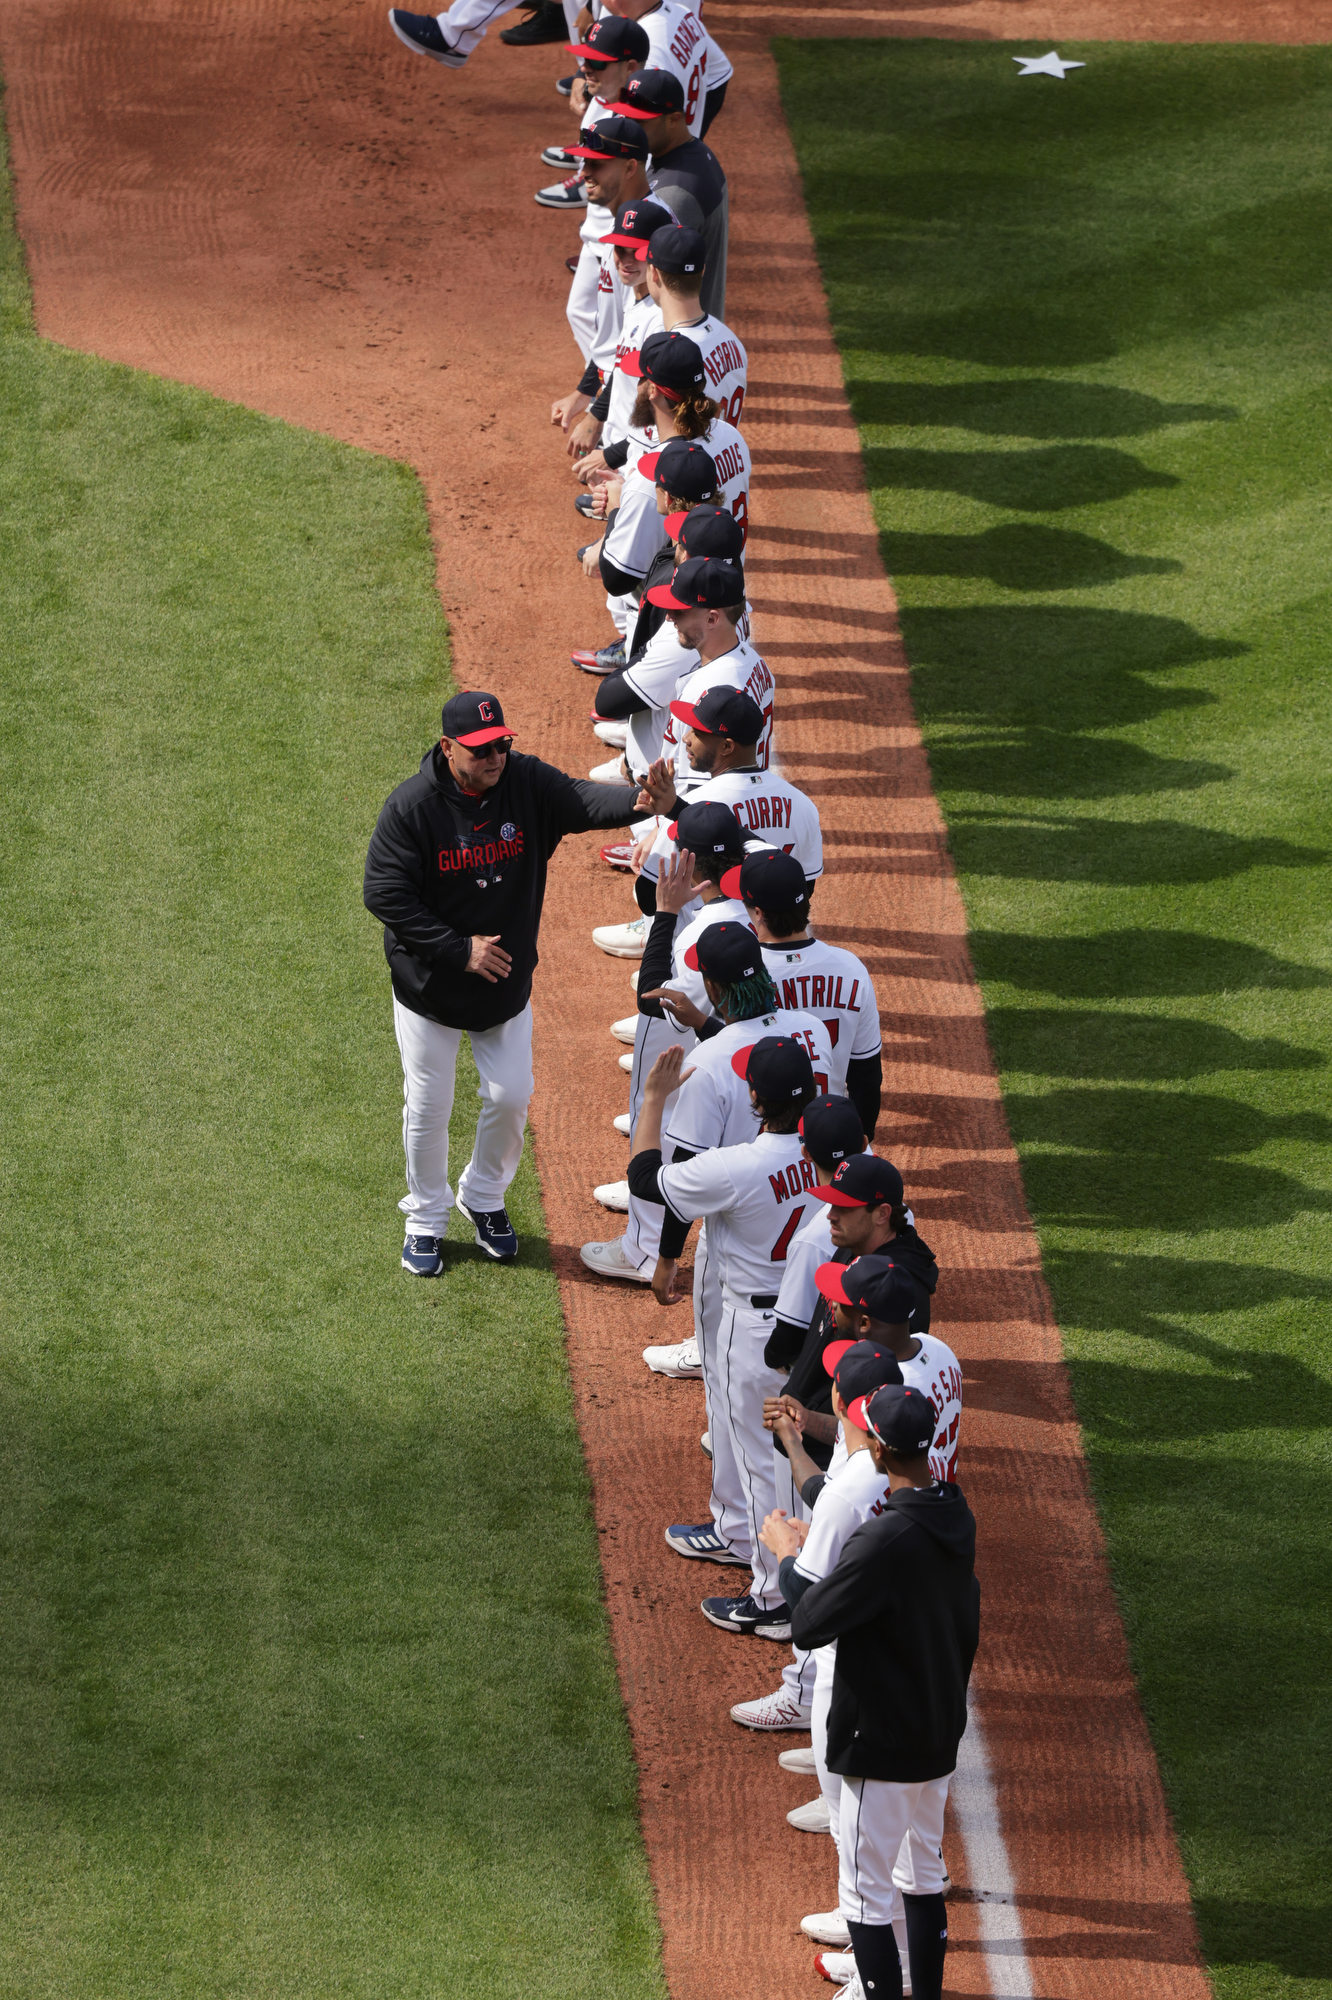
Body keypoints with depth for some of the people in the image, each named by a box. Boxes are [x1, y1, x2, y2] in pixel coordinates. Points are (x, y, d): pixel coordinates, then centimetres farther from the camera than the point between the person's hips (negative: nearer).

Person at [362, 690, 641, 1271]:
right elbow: (385, 895, -21)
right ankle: (426, 1219, 29)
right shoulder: (412, 807, -22)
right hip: (430, 985, -3)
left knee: (510, 1096, 9)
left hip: (507, 982, 3)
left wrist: (641, 800, -51)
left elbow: (583, 800, -28)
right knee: (428, 1107, 8)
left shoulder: (527, 783, -13)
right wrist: (459, 950, -23)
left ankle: (483, 1197, 36)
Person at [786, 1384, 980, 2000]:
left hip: (883, 1744, -9)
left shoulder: (885, 1541, -28)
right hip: (941, 1736, 9)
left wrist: (787, 1559, -7)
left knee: (864, 1894, 1)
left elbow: (809, 1625, -23)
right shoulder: (957, 1518, 0)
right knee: (923, 1878, 21)